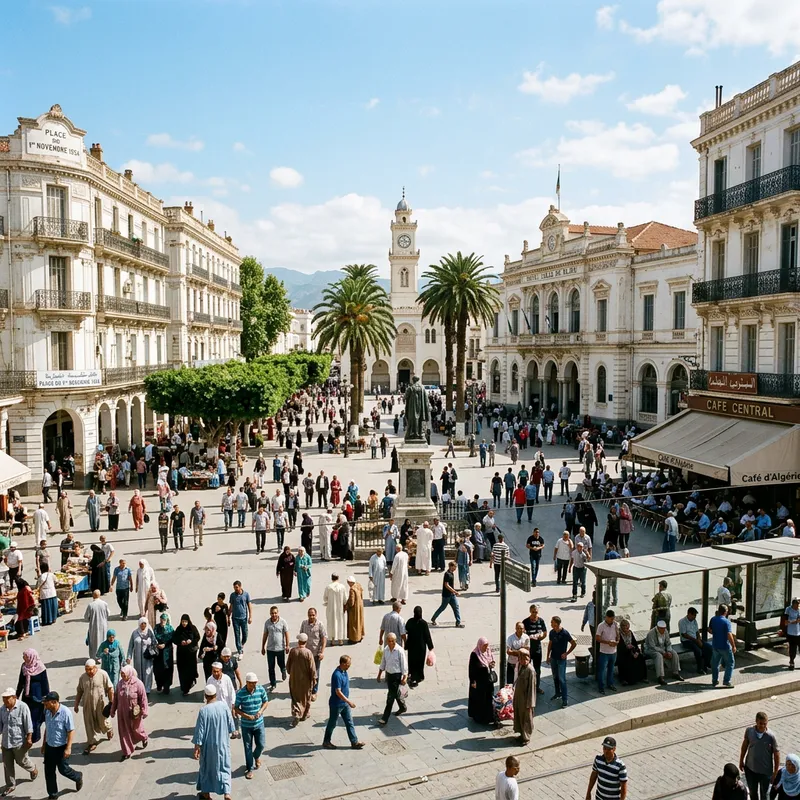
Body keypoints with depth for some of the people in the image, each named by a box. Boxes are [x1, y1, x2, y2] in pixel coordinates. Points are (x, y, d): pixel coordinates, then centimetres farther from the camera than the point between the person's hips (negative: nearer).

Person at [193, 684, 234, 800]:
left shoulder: (203, 710, -20)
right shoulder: (224, 706, -11)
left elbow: (199, 730, -16)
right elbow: (231, 725, -1)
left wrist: (197, 747, -9)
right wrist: (229, 733, 19)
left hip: (208, 744, -2)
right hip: (223, 743, 2)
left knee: (206, 767, 19)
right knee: (224, 767, 12)